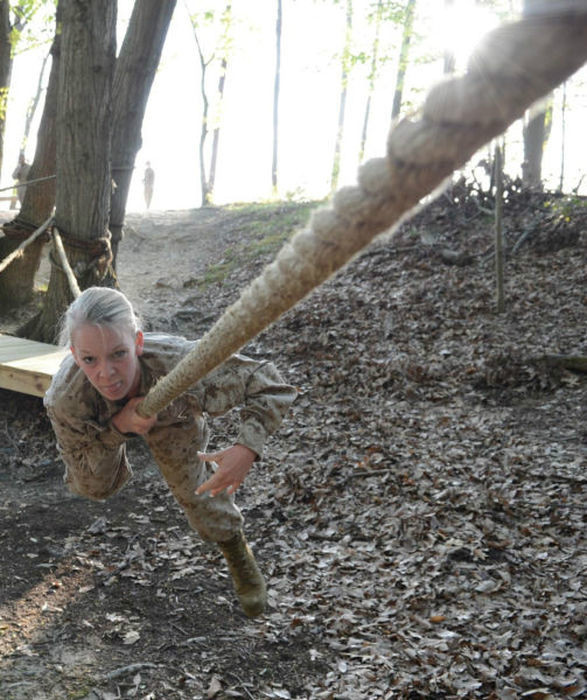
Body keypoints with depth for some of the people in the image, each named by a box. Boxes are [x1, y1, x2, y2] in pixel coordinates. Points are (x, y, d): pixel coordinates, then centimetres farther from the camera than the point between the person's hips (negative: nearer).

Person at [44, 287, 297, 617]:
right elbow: (91, 483, -28)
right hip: (105, 418, 1)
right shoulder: (64, 400, -44)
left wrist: (247, 450, -54)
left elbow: (271, 386, -36)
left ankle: (239, 555, 39)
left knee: (196, 490, 7)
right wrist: (118, 427, -48)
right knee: (95, 488, 20)